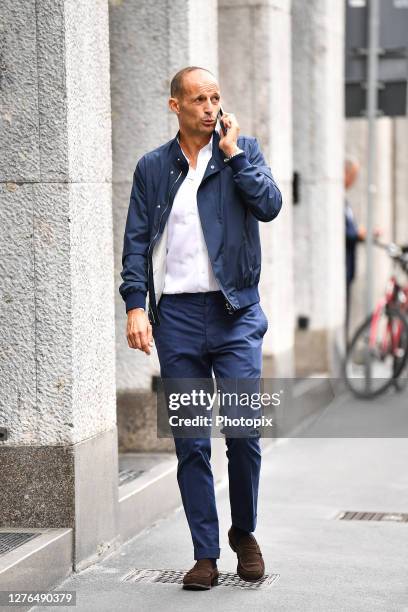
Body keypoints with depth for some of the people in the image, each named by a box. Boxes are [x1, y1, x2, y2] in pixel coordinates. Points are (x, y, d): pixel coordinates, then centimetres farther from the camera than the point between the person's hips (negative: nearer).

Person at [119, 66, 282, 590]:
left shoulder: (242, 151, 8)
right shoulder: (152, 167, 9)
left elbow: (270, 205, -8)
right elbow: (136, 242, 7)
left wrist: (232, 153, -8)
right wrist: (136, 306, -4)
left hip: (235, 313, -1)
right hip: (177, 315, 1)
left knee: (244, 431, -4)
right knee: (190, 442, 2)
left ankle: (244, 533, 20)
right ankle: (205, 555, 10)